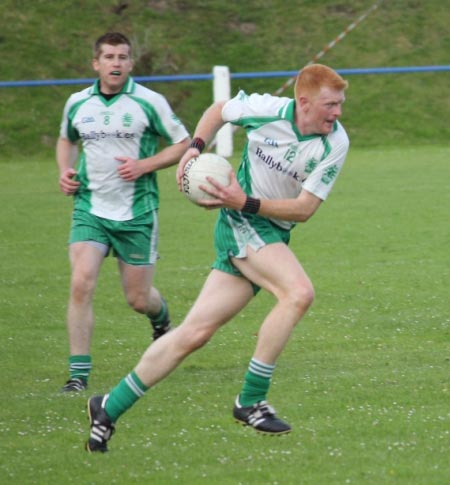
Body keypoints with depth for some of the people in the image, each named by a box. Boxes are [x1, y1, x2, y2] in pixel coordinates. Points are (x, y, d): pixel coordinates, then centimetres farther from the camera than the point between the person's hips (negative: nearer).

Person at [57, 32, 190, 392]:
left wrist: (144, 165, -14)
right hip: (90, 210, 2)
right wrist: (65, 171, 4)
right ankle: (79, 373, -12)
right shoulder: (77, 104, 4)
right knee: (81, 284, -17)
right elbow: (67, 140, 24)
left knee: (138, 299, 5)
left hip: (137, 213, -2)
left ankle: (161, 318, 44)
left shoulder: (149, 102, -7)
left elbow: (183, 143, 0)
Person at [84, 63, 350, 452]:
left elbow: (305, 208, -10)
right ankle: (251, 401, -20)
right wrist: (196, 146, -4)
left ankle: (110, 408, 13)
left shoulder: (335, 143, -9)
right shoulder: (268, 110, -12)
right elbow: (219, 111, 10)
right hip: (240, 222, -4)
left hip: (273, 236, 4)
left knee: (195, 333, 2)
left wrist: (246, 203, -21)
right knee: (299, 292, -28)